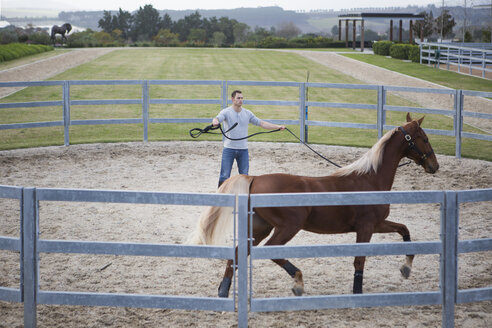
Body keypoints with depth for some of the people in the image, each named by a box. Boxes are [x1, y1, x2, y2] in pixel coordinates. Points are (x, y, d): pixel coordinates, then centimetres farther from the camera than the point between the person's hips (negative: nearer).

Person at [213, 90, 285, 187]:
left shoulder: (247, 113, 8)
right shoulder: (226, 112, -4)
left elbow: (262, 123, 10)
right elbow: (217, 118, -23)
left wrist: (278, 127, 2)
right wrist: (215, 122, -48)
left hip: (243, 150, 3)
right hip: (229, 149, -3)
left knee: (244, 175, 7)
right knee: (225, 176, -4)